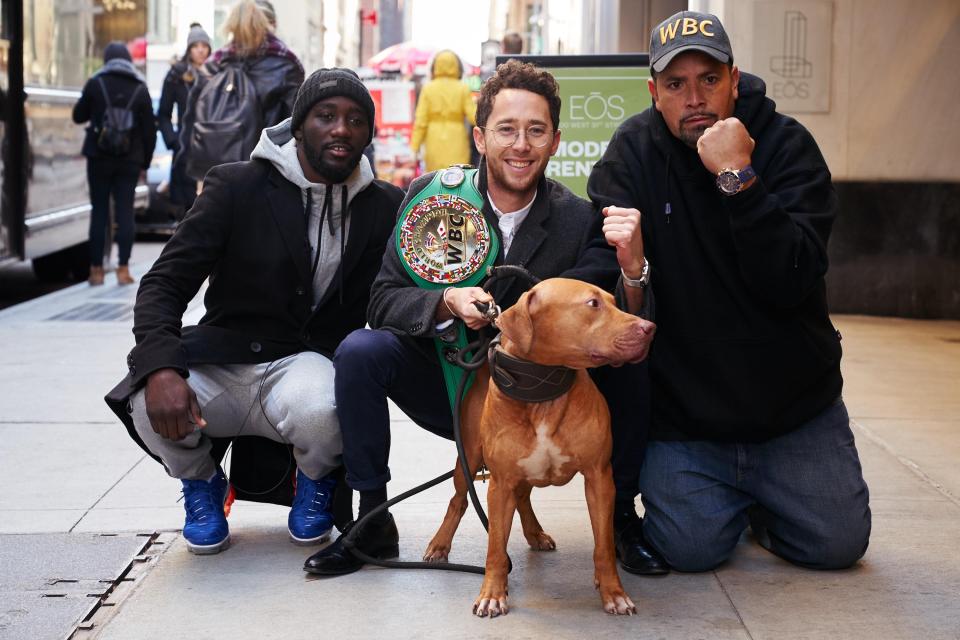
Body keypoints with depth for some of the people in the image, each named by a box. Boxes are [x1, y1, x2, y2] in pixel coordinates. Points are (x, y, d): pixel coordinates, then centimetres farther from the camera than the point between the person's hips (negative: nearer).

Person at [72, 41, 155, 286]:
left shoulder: (95, 84, -3)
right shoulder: (140, 89, 0)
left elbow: (78, 116, 8)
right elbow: (149, 130, 2)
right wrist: (145, 161, 9)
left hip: (99, 158, 0)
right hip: (129, 160, 1)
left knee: (99, 211, 5)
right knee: (125, 211, 2)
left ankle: (96, 269, 6)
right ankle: (123, 269, -2)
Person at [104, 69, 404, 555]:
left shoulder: (384, 207, 4)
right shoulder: (236, 186, -3)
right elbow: (164, 282, -8)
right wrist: (160, 368, -27)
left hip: (306, 363, 0)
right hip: (220, 363, 0)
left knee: (318, 411, -37)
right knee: (151, 409, -32)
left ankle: (315, 481, 4)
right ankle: (201, 483, 7)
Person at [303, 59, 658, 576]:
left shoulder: (580, 219, -8)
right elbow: (382, 301, -10)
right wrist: (447, 302, -30)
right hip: (446, 389, 0)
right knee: (360, 351, -25)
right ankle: (372, 524, -9)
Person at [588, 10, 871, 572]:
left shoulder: (787, 143, -10)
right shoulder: (633, 151, -6)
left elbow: (790, 283, -22)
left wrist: (738, 178, -29)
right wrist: (629, 268, -32)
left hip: (792, 399, 0)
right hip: (682, 405, 0)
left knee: (838, 543, -4)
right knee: (691, 550, -11)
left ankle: (761, 501, 29)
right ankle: (732, 501, 24)